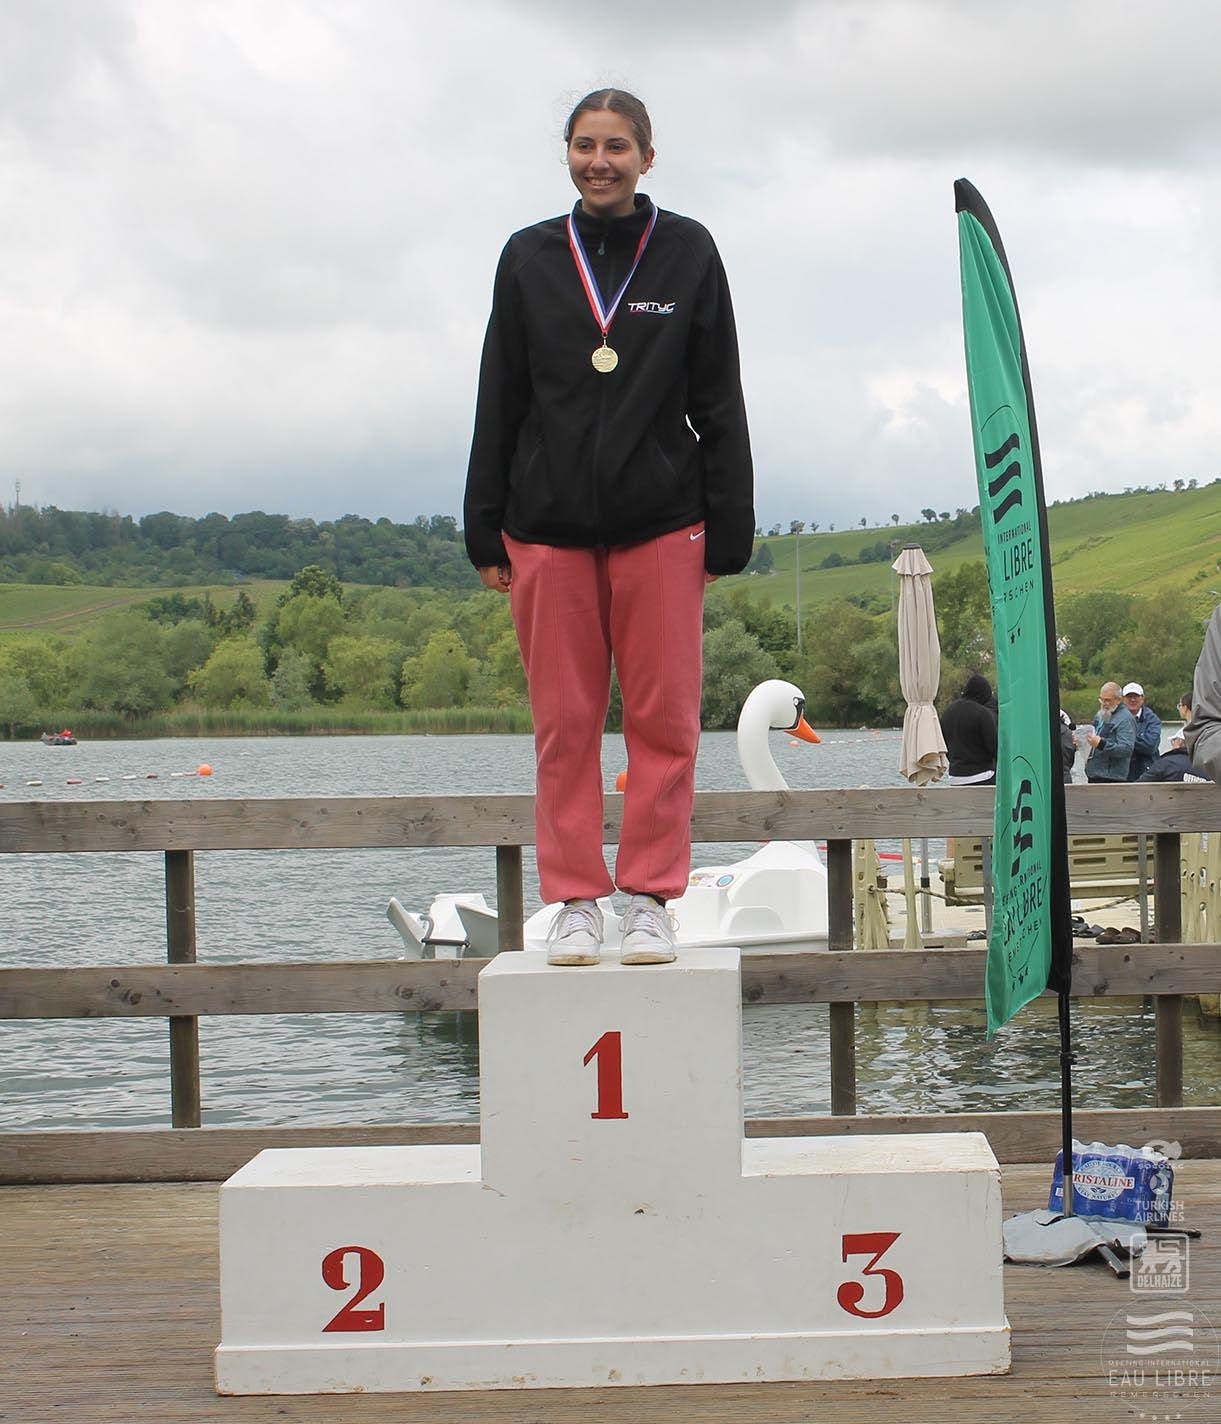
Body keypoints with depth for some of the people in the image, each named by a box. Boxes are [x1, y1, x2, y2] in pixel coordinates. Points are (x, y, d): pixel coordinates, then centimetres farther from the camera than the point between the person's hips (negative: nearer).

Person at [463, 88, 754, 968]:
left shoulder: (687, 253, 6)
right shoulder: (530, 259, 9)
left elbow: (720, 406, 6)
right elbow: (498, 403, 10)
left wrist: (728, 532, 0)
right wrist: (486, 533, 5)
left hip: (660, 528, -1)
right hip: (548, 528, 1)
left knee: (664, 721, 0)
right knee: (565, 723, 3)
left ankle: (652, 901, 8)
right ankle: (575, 903, 10)